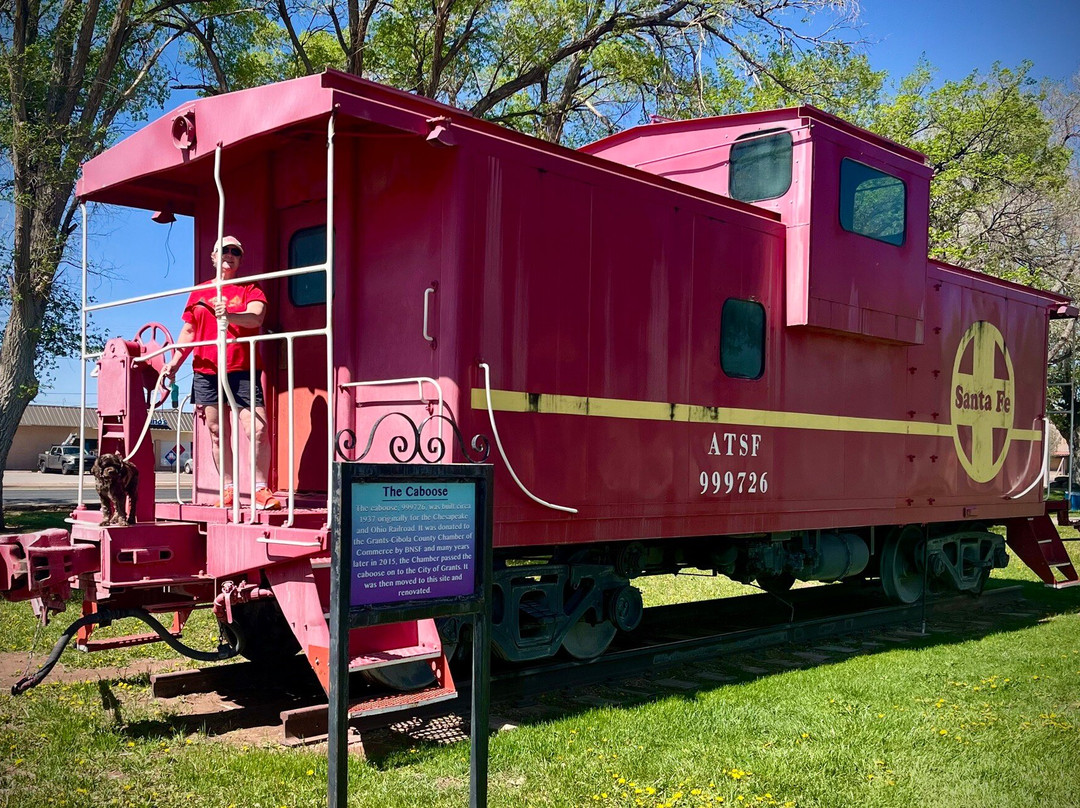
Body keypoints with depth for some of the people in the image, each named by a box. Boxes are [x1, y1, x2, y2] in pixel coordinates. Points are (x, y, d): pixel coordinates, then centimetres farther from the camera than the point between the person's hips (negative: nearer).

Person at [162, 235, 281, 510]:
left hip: (242, 371, -3)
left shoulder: (250, 290, 7)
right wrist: (174, 363, 10)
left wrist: (229, 315, -32)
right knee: (217, 433, 6)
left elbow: (255, 317, -13)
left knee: (257, 430, -12)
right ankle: (228, 489, 14)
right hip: (206, 373, 3)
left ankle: (261, 489, -2)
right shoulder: (198, 293, 16)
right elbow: (188, 332, 20)